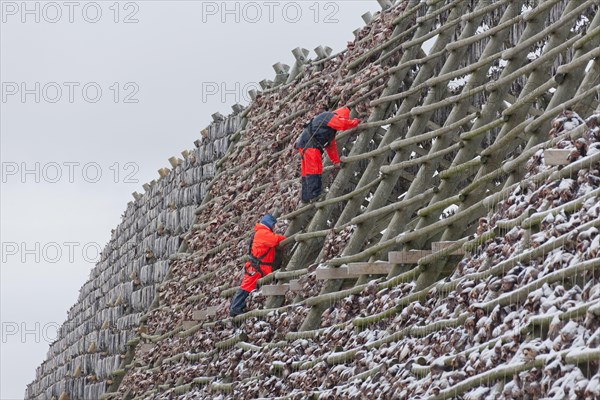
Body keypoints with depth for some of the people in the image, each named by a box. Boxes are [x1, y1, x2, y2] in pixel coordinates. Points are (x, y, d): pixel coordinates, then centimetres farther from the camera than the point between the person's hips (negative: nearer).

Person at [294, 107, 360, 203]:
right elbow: (344, 124, -20)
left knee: (307, 172, 10)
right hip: (309, 144, -10)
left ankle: (306, 198, 12)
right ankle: (314, 195, -22)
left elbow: (331, 145, 30)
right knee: (314, 170, -15)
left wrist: (336, 161, 30)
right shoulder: (330, 116, -5)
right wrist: (355, 122, -3)